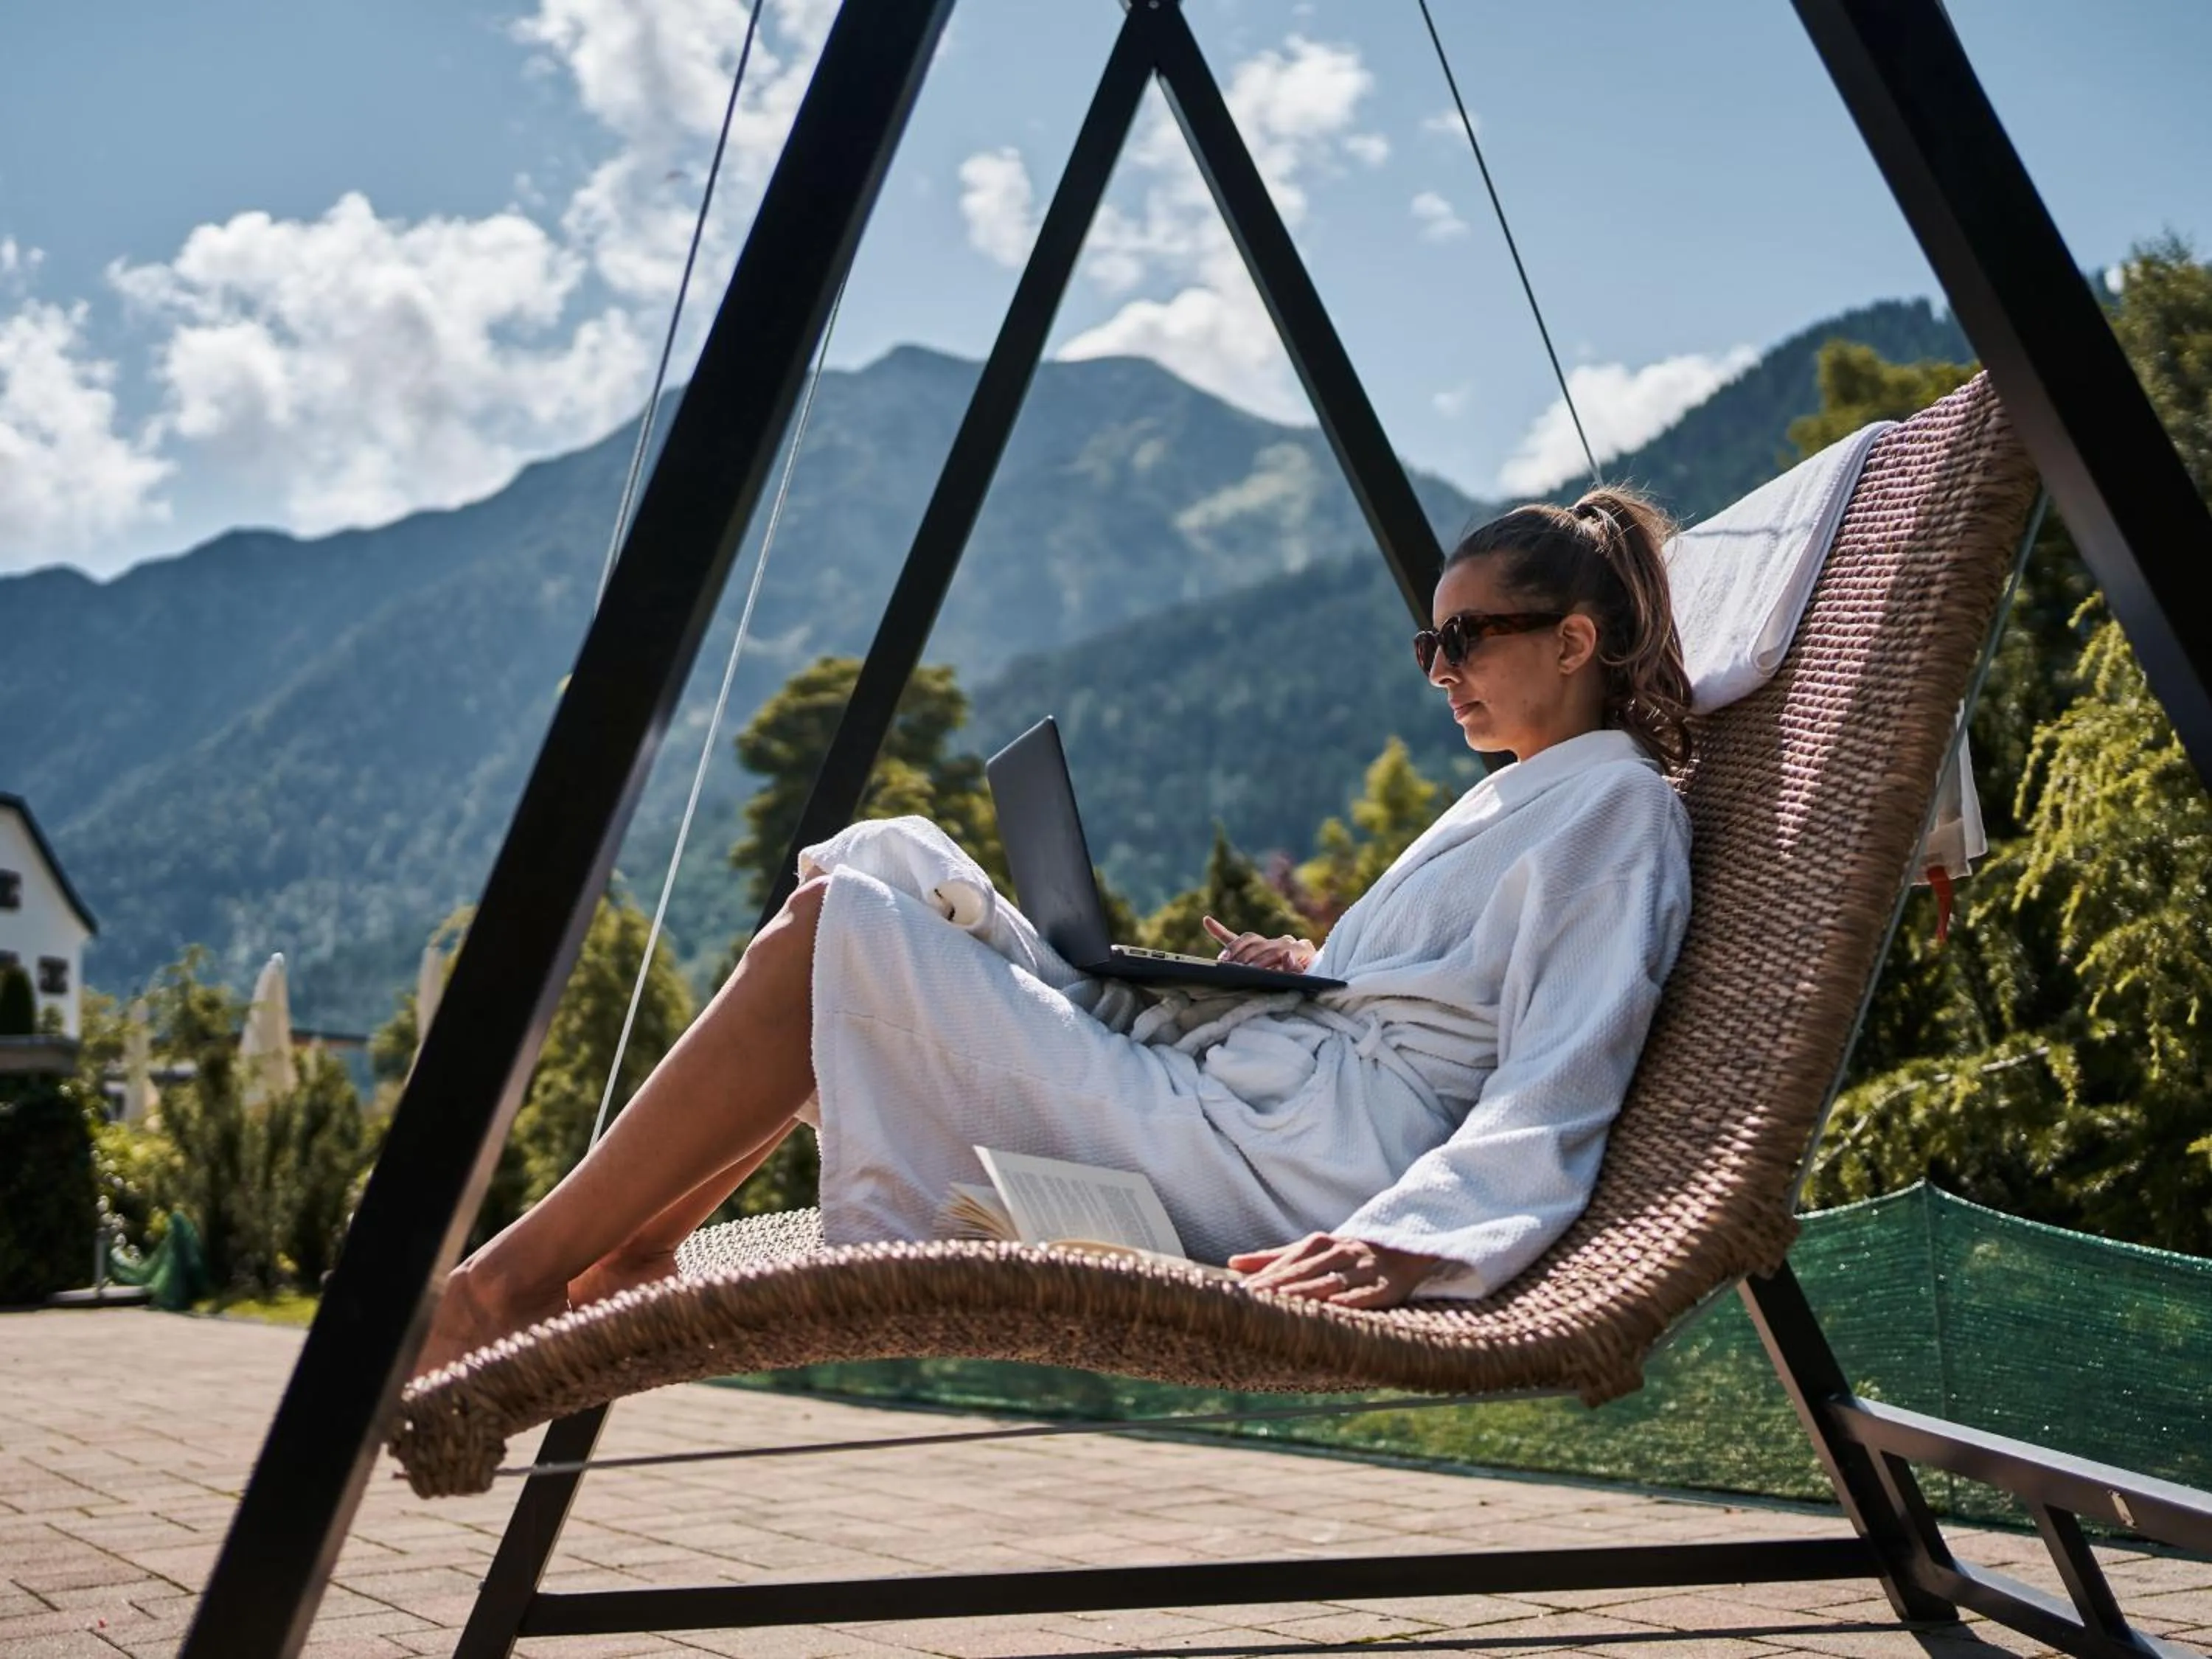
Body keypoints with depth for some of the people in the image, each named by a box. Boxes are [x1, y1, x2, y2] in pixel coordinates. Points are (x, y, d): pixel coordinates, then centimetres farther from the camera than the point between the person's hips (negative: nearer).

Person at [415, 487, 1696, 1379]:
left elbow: (1557, 1100, -14)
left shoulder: (1618, 803, -1)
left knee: (836, 936, -16)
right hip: (1216, 1088, 10)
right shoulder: (1517, 798, 27)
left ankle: (517, 1280, -11)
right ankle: (636, 1238, -1)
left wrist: (1411, 1244, -28)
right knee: (886, 870, 6)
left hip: (1288, 1165, -10)